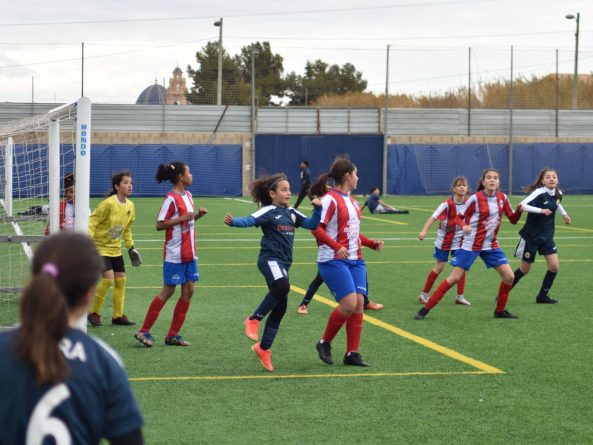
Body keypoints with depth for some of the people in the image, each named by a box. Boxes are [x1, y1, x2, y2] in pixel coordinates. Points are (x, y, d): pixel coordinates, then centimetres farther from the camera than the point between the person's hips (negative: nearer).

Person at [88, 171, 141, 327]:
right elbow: (92, 221, -19)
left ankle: (118, 315, 16)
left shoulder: (130, 206, 2)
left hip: (115, 248, 7)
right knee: (108, 277, -17)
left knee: (121, 279, 4)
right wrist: (89, 239, -29)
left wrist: (131, 247, 16)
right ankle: (94, 313, -1)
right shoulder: (108, 204, -20)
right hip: (100, 247, -7)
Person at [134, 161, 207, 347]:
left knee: (188, 290, 4)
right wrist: (182, 218, -22)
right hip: (174, 254, -8)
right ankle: (144, 331, 4)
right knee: (168, 291, -5)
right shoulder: (171, 199, -14)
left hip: (189, 254, 8)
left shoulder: (188, 195, 12)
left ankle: (173, 335, 10)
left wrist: (198, 215, 3)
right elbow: (159, 225, -16)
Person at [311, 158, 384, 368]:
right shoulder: (330, 199, -11)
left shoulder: (351, 200, 17)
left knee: (359, 303, 1)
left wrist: (371, 244, 15)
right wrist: (337, 247, -30)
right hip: (333, 261, -9)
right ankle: (325, 343, 4)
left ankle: (352, 353, 7)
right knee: (349, 303, -16)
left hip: (355, 260, 9)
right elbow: (317, 228, -19)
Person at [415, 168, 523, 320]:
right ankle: (426, 308, -2)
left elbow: (513, 220, 6)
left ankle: (500, 310, 16)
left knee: (509, 276, -3)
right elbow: (459, 217, -6)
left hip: (491, 245, 5)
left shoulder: (502, 198, 1)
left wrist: (519, 210, -14)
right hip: (471, 244, -5)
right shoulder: (475, 198, -13)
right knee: (455, 278, -8)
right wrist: (464, 226, -27)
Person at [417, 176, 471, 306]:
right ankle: (424, 294, 15)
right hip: (444, 239, -4)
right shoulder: (447, 204, -22)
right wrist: (424, 230, -42)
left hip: (459, 240, 4)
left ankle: (460, 297, 4)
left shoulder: (468, 203, -6)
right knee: (439, 267, 1)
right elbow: (433, 217, -31)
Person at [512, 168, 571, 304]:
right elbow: (522, 205, -32)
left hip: (547, 236, 6)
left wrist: (564, 213, 17)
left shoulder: (558, 194, 1)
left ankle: (542, 296, 10)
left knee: (554, 266, -7)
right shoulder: (539, 193, -20)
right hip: (531, 235, -6)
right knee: (524, 269, 5)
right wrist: (541, 210, -38)